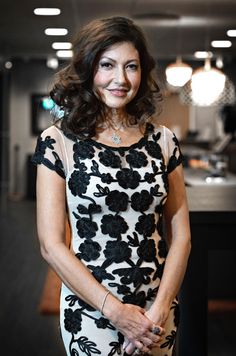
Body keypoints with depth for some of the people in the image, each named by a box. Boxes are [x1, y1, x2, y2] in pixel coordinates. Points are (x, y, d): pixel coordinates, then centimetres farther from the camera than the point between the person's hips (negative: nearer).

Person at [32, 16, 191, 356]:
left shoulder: (163, 139, 1)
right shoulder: (58, 141, -8)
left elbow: (180, 235, 2)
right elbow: (52, 245, -10)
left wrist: (160, 308, -10)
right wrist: (116, 311, -13)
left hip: (158, 311, 3)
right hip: (91, 311, -3)